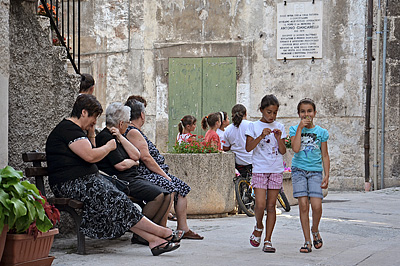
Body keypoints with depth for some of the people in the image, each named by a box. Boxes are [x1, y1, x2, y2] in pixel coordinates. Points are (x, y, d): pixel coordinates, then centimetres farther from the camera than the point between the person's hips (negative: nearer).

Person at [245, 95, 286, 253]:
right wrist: (261, 136, -19)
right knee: (260, 205, -13)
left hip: (276, 170, 2)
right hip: (260, 170, -2)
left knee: (271, 205, 1)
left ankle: (268, 240, 5)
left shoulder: (279, 127, 9)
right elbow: (248, 148, -8)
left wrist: (279, 139, -12)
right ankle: (259, 227, 18)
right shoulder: (254, 126, 2)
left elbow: (283, 151, 6)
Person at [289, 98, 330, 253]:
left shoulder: (321, 132, 7)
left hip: (315, 171, 0)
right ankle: (307, 241, 2)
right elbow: (295, 149, -12)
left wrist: (326, 175, 1)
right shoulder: (294, 130, 5)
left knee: (316, 205, -13)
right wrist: (300, 128, -11)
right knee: (303, 205, -7)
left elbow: (325, 156, 9)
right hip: (299, 170, 0)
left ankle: (315, 231, 17)